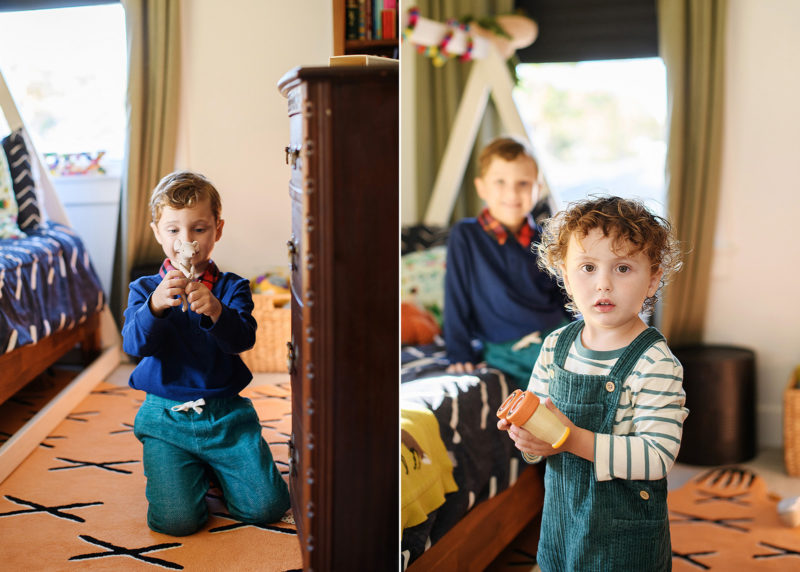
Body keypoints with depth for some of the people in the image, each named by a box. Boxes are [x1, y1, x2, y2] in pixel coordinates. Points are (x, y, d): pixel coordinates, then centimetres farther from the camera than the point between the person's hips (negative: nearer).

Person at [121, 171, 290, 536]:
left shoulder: (232, 288, 2)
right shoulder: (145, 289, 3)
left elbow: (243, 339, -15)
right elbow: (134, 344, -13)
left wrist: (216, 311, -37)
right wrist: (156, 305, -33)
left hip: (226, 413, 1)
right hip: (166, 415, -1)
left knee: (266, 505, -8)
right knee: (175, 519, -17)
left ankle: (215, 466, 23)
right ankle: (193, 470, 18)